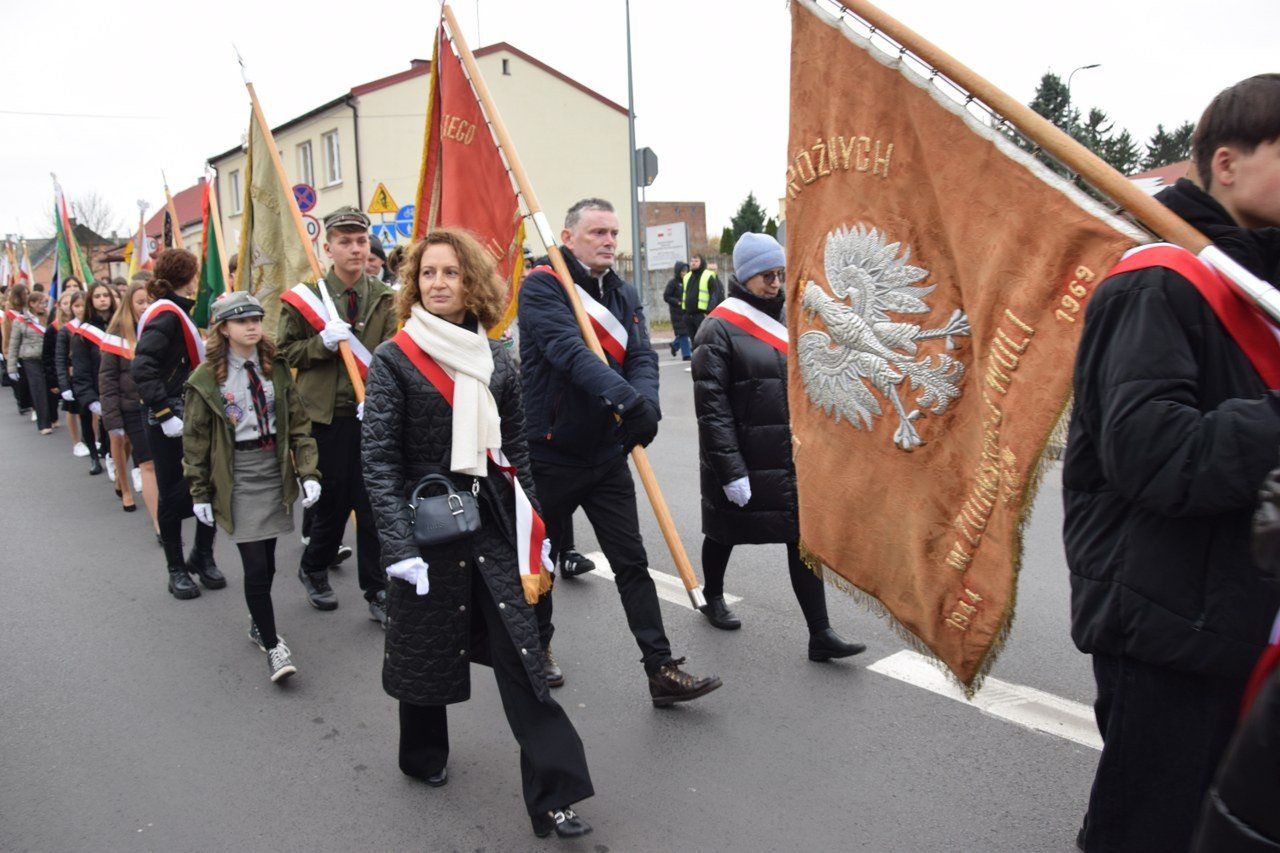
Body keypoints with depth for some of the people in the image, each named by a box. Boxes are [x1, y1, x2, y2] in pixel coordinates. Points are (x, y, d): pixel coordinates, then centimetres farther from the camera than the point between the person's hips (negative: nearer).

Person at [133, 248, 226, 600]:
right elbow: (142, 369, -24)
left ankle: (202, 557, 21)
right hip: (169, 422, -8)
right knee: (174, 494, 3)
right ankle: (176, 569, 16)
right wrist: (165, 414, -26)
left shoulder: (178, 312, 14)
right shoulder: (165, 314, -14)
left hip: (194, 415, 8)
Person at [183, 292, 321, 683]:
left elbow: (298, 424, 6)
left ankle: (258, 623, 34)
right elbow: (195, 441, -1)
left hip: (275, 471, 4)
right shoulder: (207, 378, -5)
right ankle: (273, 645, 2)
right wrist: (200, 493, -1)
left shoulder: (275, 369, 6)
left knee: (267, 559, 12)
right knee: (255, 565, -7)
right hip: (237, 478, -4)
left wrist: (308, 472, -3)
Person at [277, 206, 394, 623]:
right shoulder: (305, 297, 2)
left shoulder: (385, 299, 5)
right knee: (331, 501, 8)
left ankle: (377, 590, 14)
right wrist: (323, 342, -15)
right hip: (326, 416, -1)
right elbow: (287, 352, 3)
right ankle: (314, 570, 35)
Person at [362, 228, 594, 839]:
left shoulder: (495, 359, 5)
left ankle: (551, 796, 4)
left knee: (521, 652, -1)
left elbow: (516, 450, 9)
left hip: (491, 524, 3)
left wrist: (534, 535, 7)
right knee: (427, 645, 14)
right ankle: (423, 754, 41)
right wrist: (400, 548, -17)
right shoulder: (394, 360, -6)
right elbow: (378, 459, -10)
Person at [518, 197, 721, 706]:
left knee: (632, 563, 3)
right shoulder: (542, 288, -11)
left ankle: (660, 670, 7)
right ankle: (538, 646, 38)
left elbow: (642, 358, -6)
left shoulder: (624, 296, 7)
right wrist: (623, 397, -43)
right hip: (548, 453, -4)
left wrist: (646, 401, -29)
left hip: (607, 454, 4)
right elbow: (568, 350, -29)